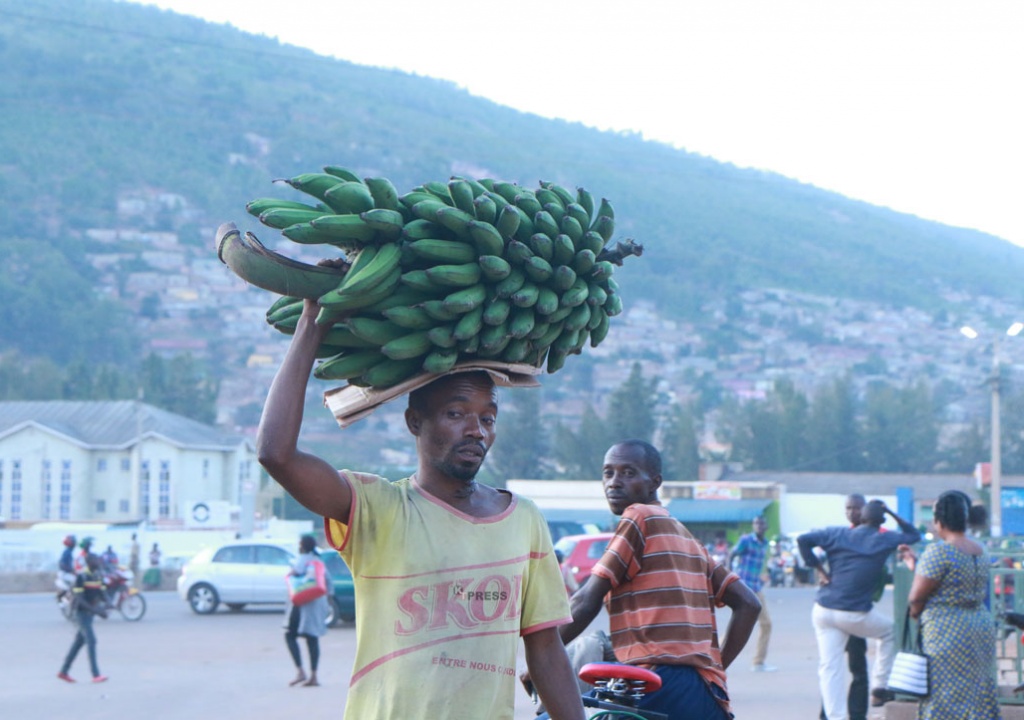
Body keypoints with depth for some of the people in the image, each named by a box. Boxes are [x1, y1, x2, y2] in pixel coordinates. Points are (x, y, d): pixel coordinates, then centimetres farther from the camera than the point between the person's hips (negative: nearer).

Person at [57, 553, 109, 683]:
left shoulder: (97, 576, 9)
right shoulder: (81, 577, -15)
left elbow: (102, 594, 10)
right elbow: (80, 599, -20)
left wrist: (103, 606, -13)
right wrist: (96, 611, -27)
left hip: (90, 614, 8)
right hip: (81, 613, -8)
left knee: (78, 642, 12)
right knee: (91, 641, -12)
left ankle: (64, 671, 21)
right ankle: (95, 675, -12)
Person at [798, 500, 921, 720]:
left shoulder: (837, 534, 6)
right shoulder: (885, 541, 1)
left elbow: (803, 540, -2)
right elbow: (913, 535, 18)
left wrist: (818, 568, 4)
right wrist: (892, 513, 14)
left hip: (824, 610, 2)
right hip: (856, 614, -2)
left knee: (829, 667, 3)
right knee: (890, 631, 25)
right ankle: (880, 688, 25)